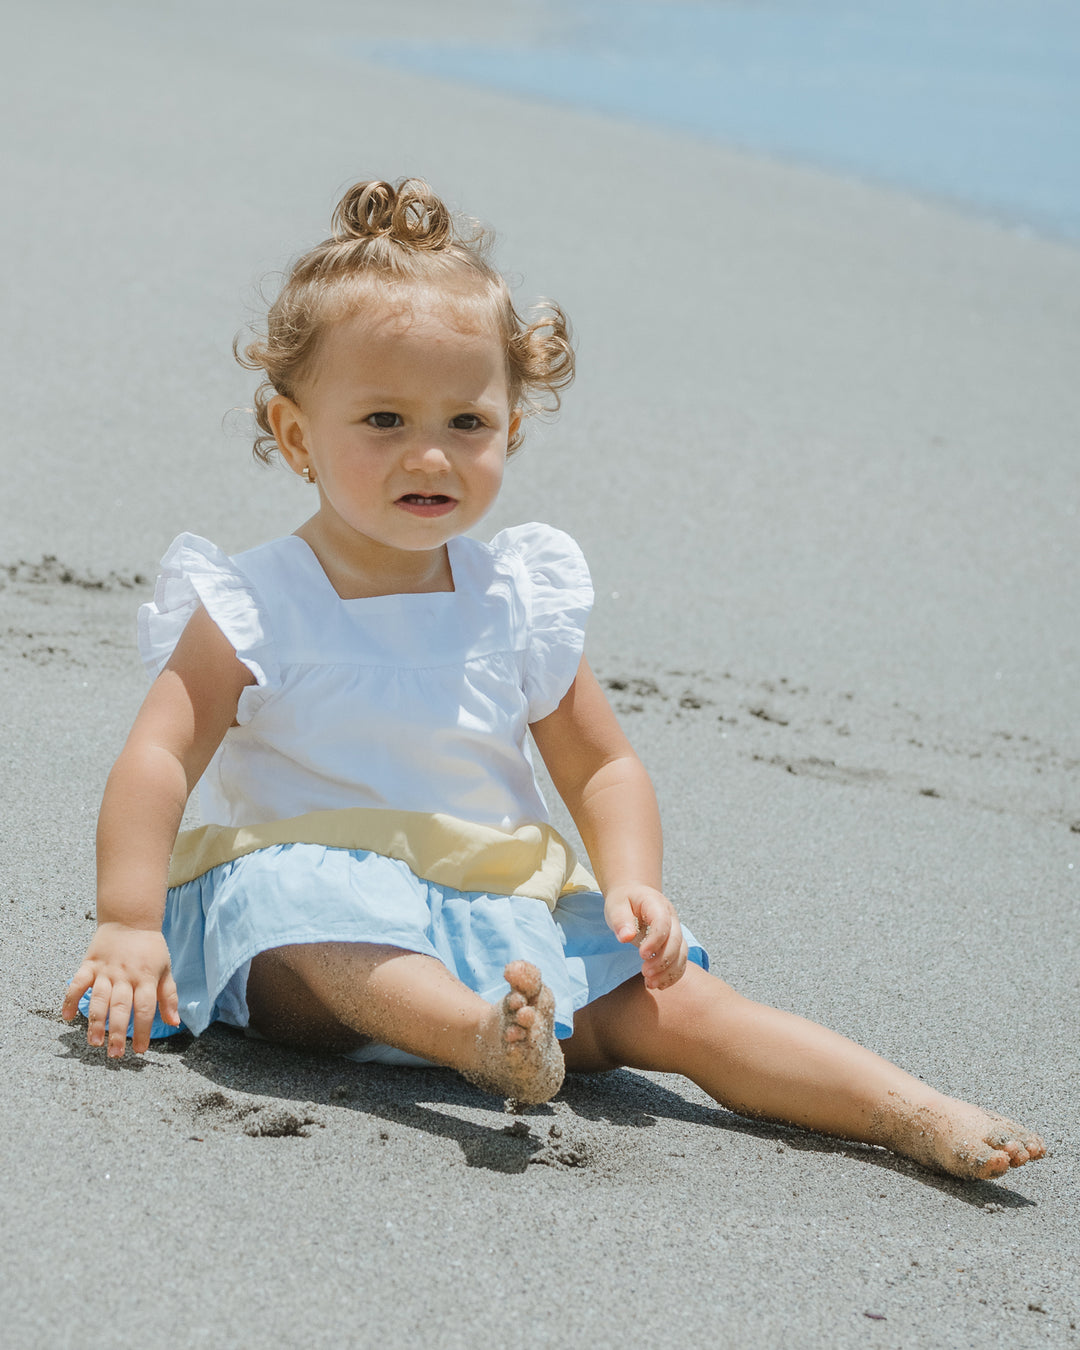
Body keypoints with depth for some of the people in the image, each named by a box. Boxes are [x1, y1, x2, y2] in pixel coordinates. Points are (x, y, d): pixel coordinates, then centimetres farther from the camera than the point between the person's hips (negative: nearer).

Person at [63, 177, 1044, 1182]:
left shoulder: (518, 605, 9)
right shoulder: (257, 607, -3)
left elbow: (603, 768, 14)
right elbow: (159, 759, -10)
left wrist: (634, 884, -4)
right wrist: (126, 926, -23)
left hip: (502, 926, 4)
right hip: (302, 912, -4)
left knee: (675, 1004, -13)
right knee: (308, 903, -38)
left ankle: (921, 1118, -16)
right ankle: (488, 1044, -60)